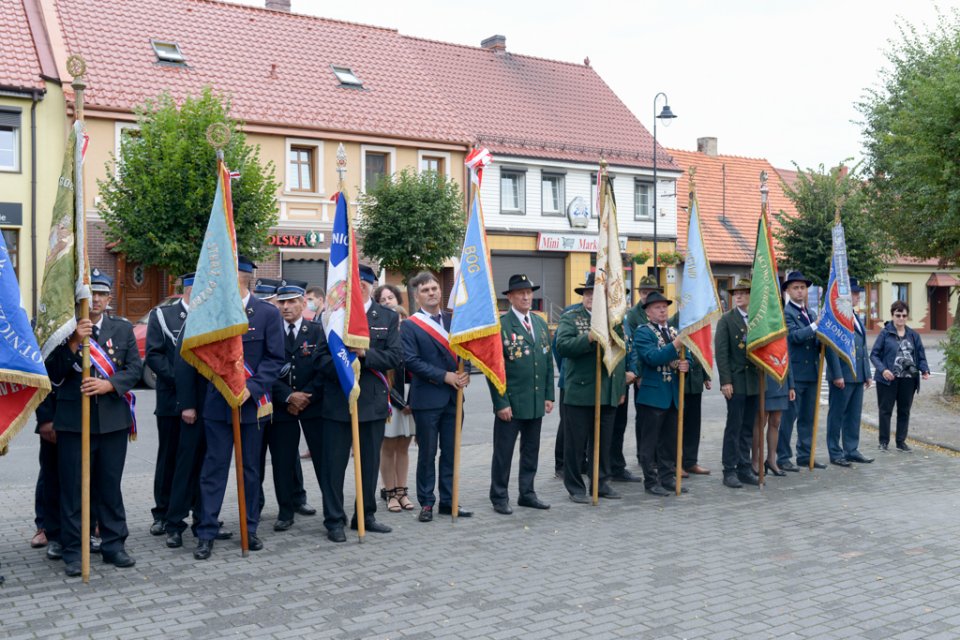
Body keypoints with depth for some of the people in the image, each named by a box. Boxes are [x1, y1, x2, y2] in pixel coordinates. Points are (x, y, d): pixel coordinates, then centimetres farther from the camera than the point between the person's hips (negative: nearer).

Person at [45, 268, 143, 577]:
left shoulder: (123, 329, 6)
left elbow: (135, 368, 2)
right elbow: (53, 374, -6)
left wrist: (109, 384, -15)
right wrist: (74, 342, -18)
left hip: (113, 420, 2)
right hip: (73, 421, -2)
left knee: (110, 485, 10)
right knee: (73, 487, 4)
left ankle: (114, 544, 20)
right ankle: (72, 550, 13)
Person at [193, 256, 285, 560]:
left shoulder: (268, 313, -4)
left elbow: (275, 359, -6)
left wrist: (251, 388, -17)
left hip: (251, 402, -1)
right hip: (217, 403, 1)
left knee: (251, 469, 10)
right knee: (214, 468, 2)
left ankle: (250, 529, 21)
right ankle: (206, 533, 8)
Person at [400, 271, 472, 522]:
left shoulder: (453, 320, 10)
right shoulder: (409, 326, -4)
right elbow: (411, 360, -12)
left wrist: (465, 373, -8)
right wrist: (444, 376, -16)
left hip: (453, 397, 4)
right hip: (427, 399, -4)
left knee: (450, 452, 10)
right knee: (427, 454, 4)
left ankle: (449, 501, 19)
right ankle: (426, 503, 15)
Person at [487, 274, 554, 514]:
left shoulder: (540, 323, 11)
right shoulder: (500, 325, -10)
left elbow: (548, 362, 14)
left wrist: (549, 395, 9)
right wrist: (501, 402, -15)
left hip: (536, 402, 6)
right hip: (510, 403, -6)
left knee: (531, 450, 14)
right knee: (503, 452, 4)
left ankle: (527, 494, 26)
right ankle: (499, 498, 15)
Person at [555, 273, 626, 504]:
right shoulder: (570, 318, -2)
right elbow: (562, 346, -17)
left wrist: (622, 388, 15)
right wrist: (589, 338, -28)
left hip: (609, 394, 5)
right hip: (580, 392, -5)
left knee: (604, 441, 13)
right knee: (576, 442, 2)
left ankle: (601, 483, 25)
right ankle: (575, 487, 13)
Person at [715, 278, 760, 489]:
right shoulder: (726, 319, -3)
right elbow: (721, 352, -8)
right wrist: (725, 381, -14)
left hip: (754, 382, 5)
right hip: (736, 382, -5)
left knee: (748, 428, 9)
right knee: (734, 427, -3)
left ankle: (744, 469, 16)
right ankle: (730, 471, 2)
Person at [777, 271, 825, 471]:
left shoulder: (812, 313, 17)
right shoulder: (785, 312, -7)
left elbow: (817, 340, 15)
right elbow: (795, 336, -20)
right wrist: (815, 325, -23)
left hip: (812, 372, 7)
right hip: (794, 371, -7)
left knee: (808, 417, 12)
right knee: (789, 416, -2)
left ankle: (805, 455, 20)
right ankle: (783, 458, 5)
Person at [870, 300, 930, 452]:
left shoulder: (913, 335, 8)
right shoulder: (885, 333, -3)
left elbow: (921, 356, 9)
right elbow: (874, 355, -4)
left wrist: (925, 370, -10)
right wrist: (882, 370, -19)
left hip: (908, 379, 4)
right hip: (888, 379, -3)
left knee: (904, 411, 10)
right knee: (886, 410, 2)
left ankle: (901, 441, 20)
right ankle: (884, 441, 12)